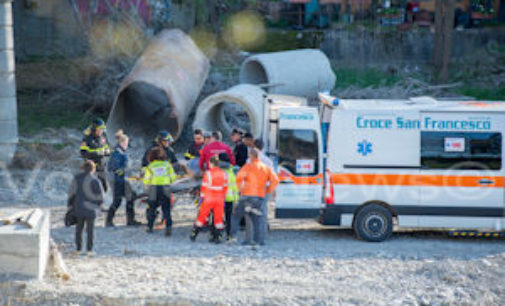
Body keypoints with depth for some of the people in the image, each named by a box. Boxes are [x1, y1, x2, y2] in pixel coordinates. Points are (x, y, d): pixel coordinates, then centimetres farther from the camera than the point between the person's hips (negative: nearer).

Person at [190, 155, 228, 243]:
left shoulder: (208, 173, -11)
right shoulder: (223, 174, 3)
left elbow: (204, 186, -9)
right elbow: (225, 187, 8)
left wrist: (202, 196, -1)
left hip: (209, 198, -3)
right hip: (219, 199, 3)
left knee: (202, 216, 7)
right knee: (218, 218, 6)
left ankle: (193, 235, 15)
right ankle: (217, 237, 2)